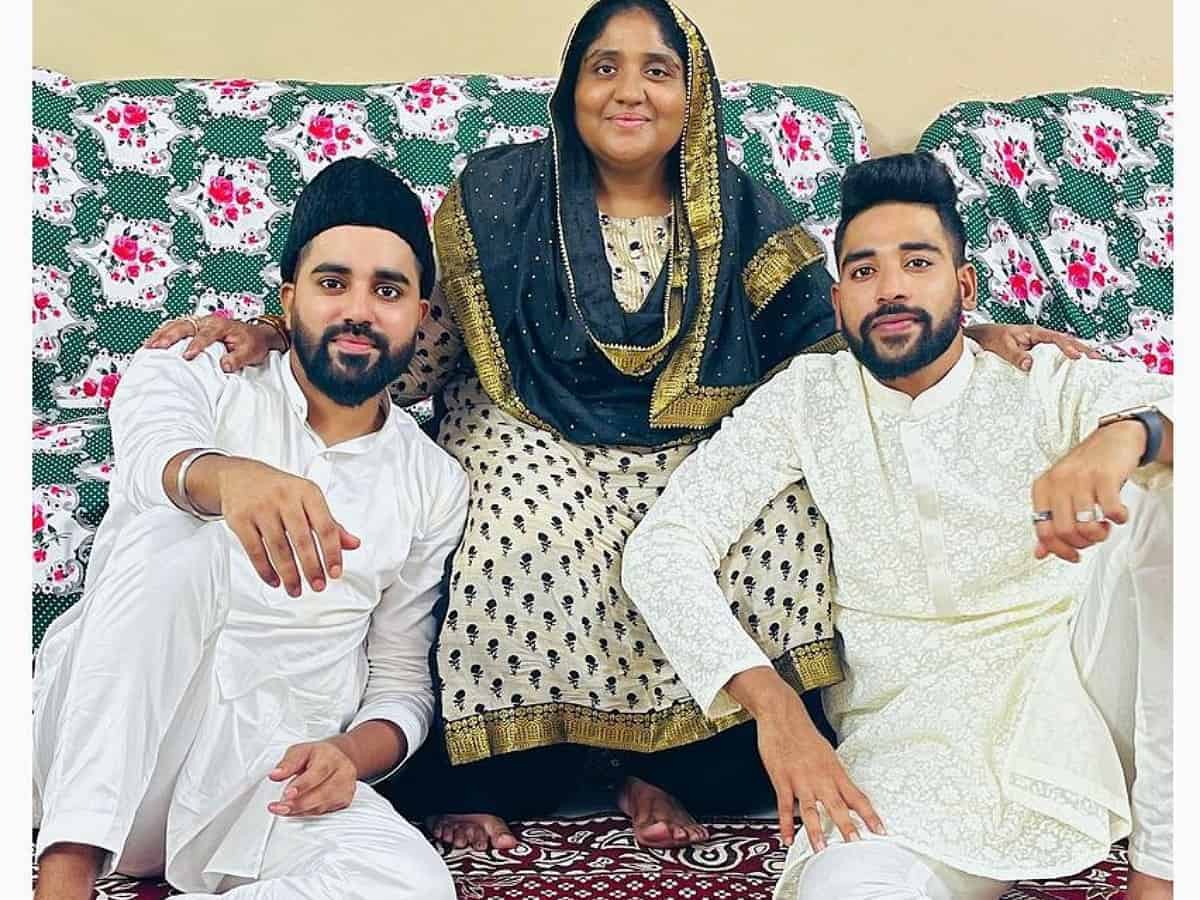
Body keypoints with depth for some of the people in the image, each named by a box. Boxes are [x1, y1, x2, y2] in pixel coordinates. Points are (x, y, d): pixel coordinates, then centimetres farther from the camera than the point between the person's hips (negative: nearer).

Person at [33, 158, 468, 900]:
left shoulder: (435, 485, 9)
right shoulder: (192, 375, 4)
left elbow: (403, 679, 10)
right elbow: (160, 455, -21)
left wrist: (352, 753, -13)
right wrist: (230, 478, -46)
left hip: (267, 777, 1)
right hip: (106, 758, -1)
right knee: (177, 537, -30)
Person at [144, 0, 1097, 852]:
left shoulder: (737, 210, 4)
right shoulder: (500, 194, 1)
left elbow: (832, 337, 2)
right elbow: (421, 337, 2)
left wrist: (978, 339, -12)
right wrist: (277, 336, -13)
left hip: (692, 451, 2)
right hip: (533, 439, -1)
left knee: (783, 525, -27)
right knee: (529, 531, -34)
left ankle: (670, 759, -8)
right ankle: (484, 770, -9)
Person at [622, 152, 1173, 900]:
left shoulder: (1047, 385, 7)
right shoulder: (807, 397, 7)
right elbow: (662, 546, -3)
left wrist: (1127, 432, -36)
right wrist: (770, 700, -18)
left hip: (1075, 696, 3)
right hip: (915, 738, -2)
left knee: (1159, 493, -24)